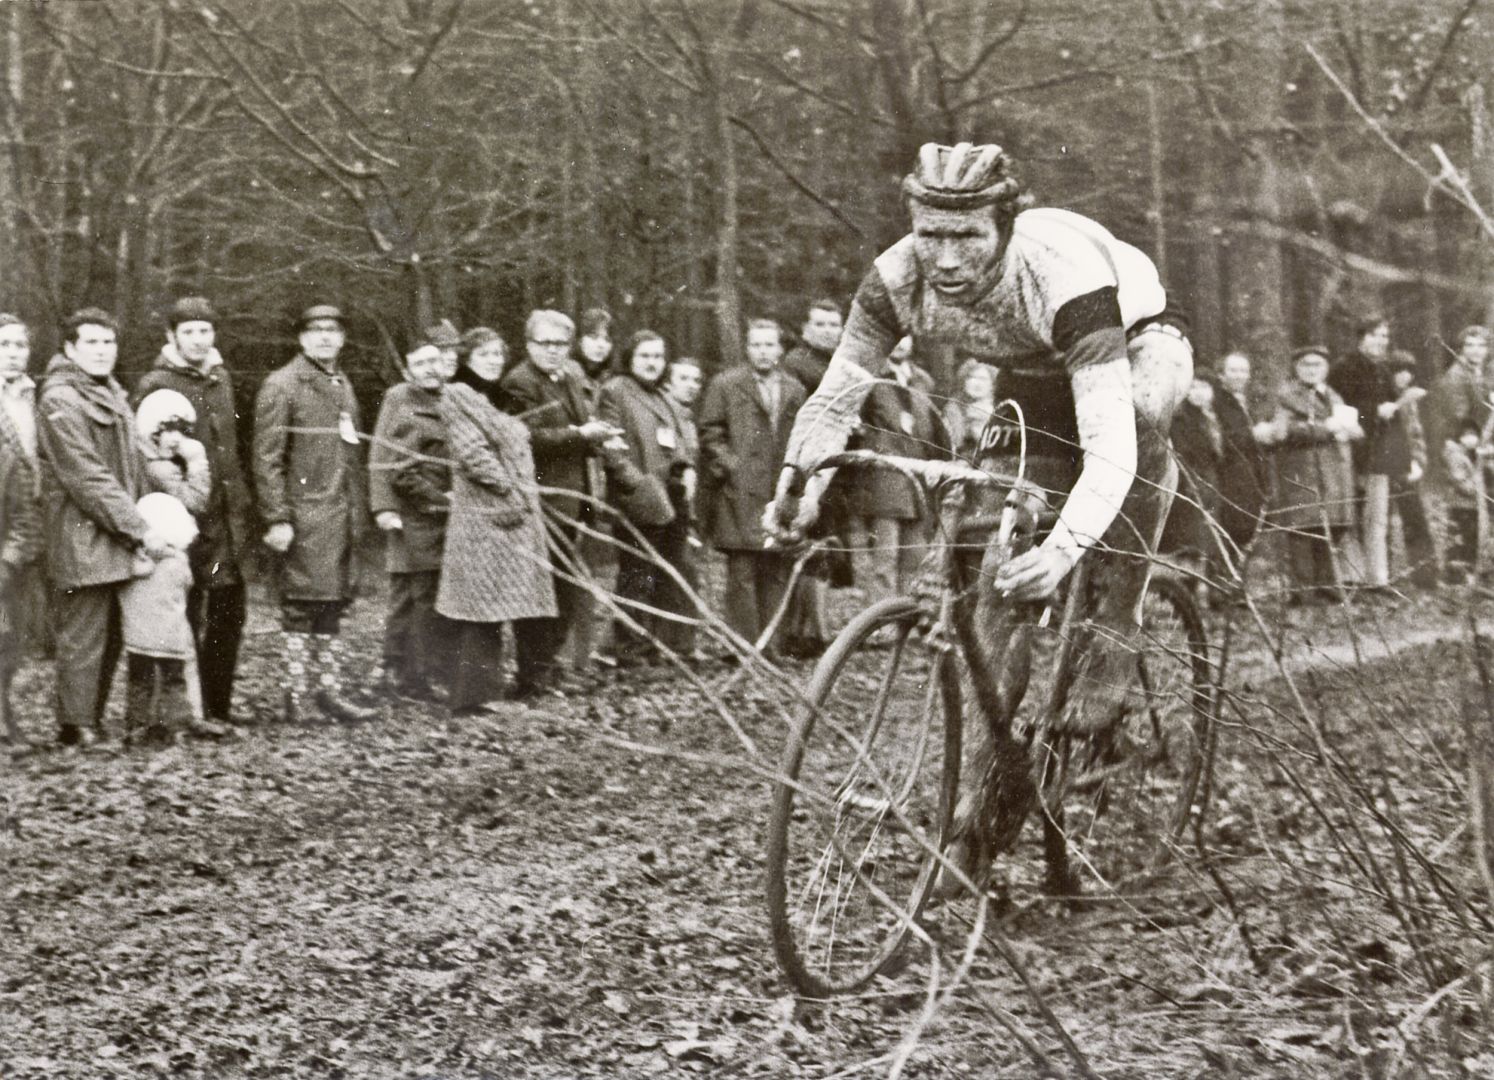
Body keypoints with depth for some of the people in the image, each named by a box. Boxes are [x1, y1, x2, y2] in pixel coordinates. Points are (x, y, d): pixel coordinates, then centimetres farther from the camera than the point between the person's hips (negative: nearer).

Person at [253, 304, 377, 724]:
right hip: (305, 515, -7)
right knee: (301, 606, -4)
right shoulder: (281, 386, -7)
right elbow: (267, 459, -11)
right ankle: (296, 695, 2)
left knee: (333, 604, 11)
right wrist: (277, 519, -17)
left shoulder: (344, 386, 17)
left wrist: (359, 514, 18)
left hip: (343, 514, 7)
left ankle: (329, 689, 18)